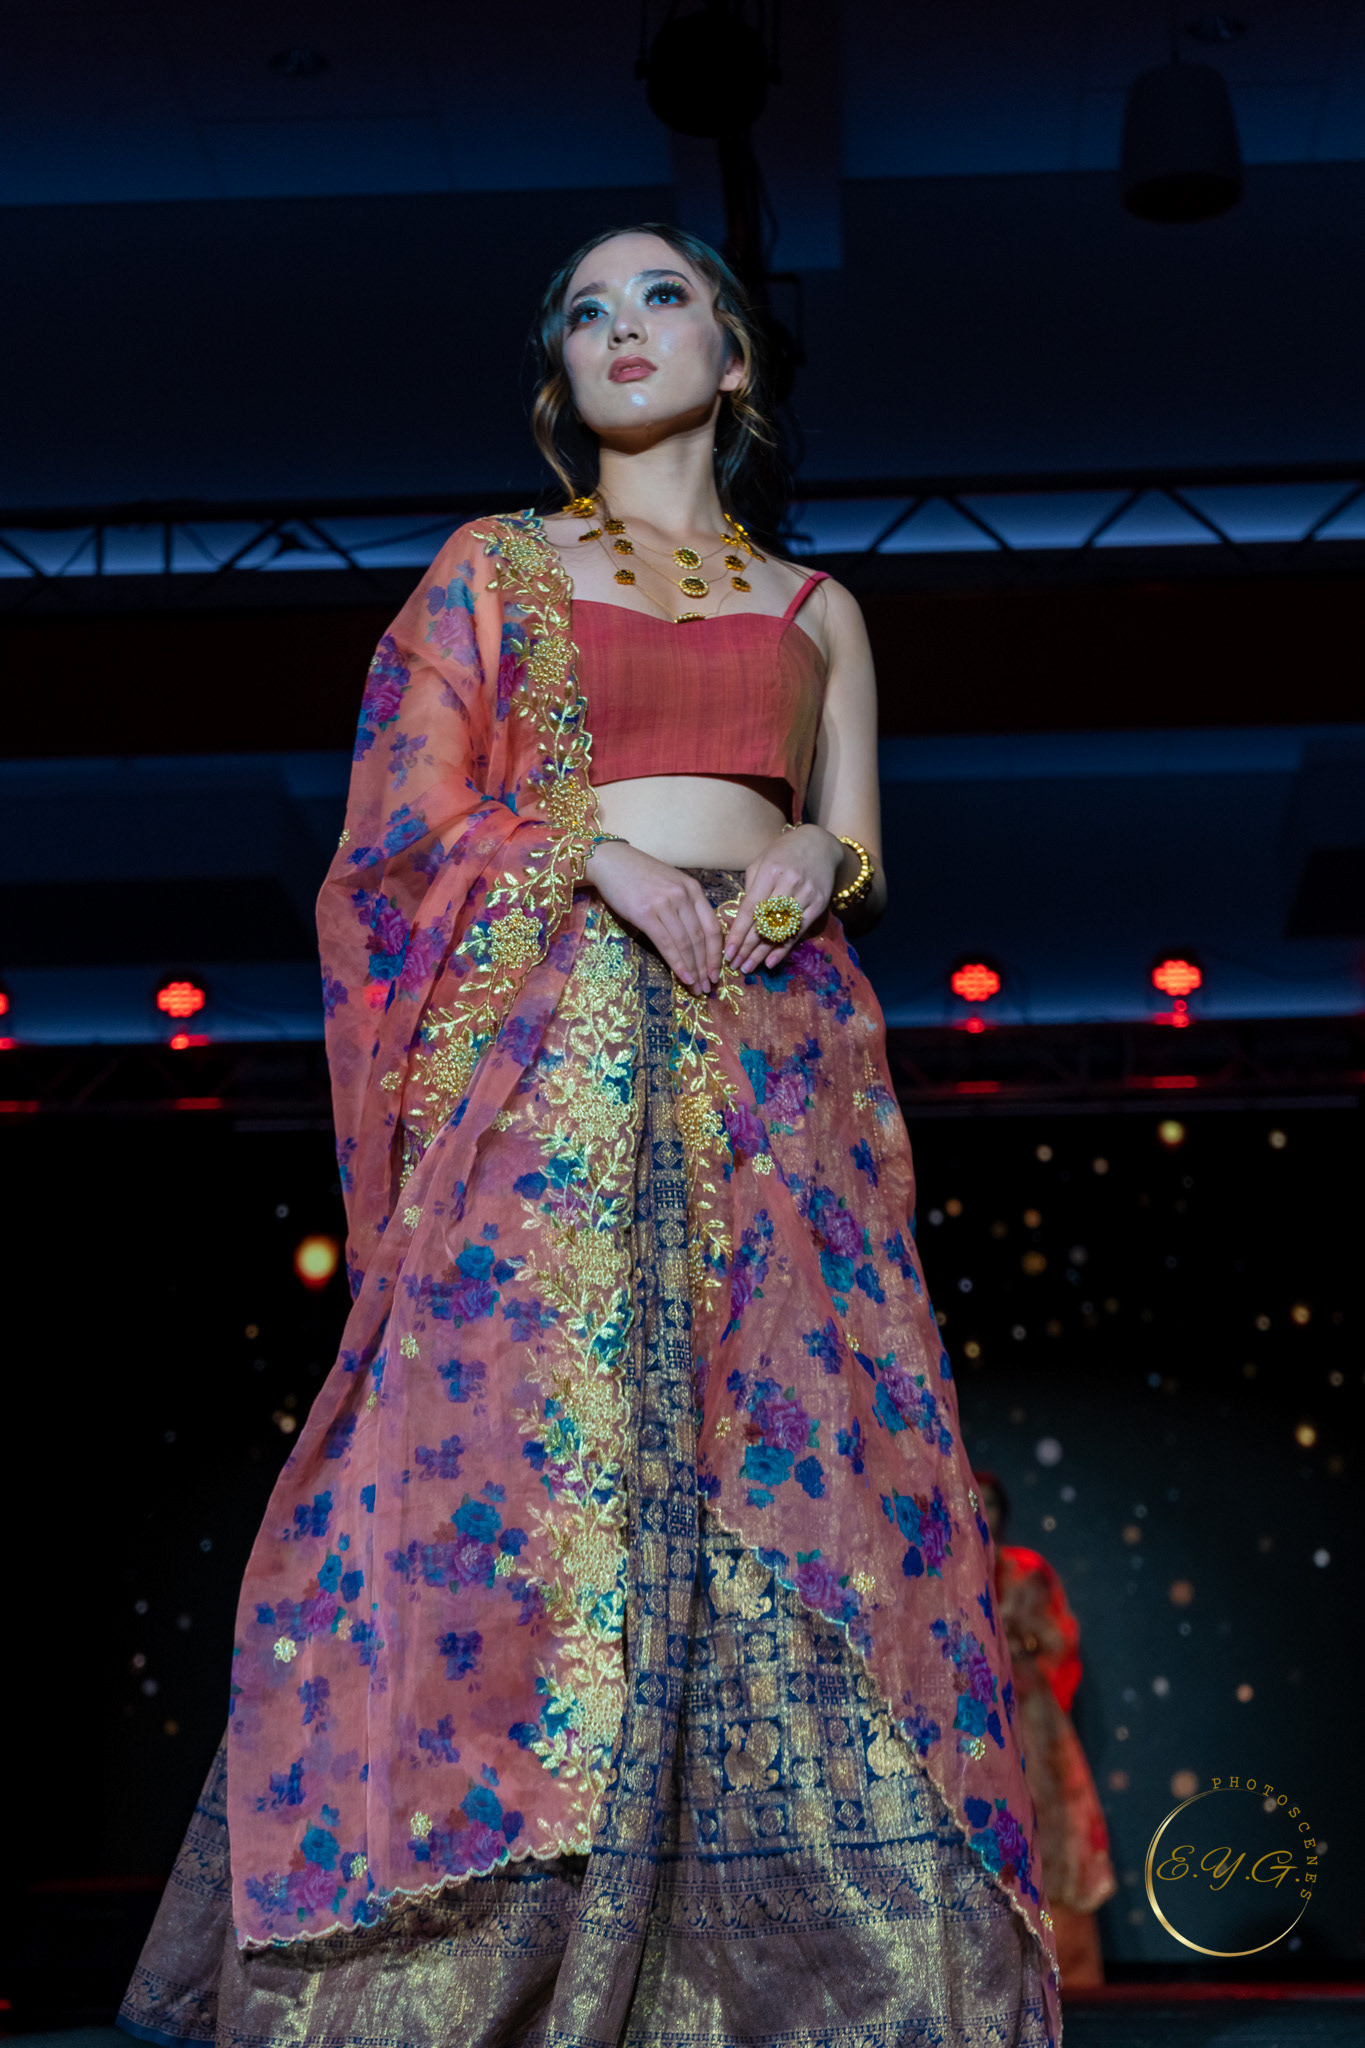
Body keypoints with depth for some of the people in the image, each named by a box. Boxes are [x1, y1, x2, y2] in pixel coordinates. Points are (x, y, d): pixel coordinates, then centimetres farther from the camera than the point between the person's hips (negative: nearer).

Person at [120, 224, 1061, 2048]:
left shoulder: (817, 610, 22)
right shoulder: (494, 566, 16)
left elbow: (859, 847, 19)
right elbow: (406, 816, 7)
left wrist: (810, 867, -5)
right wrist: (598, 857, -9)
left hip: (776, 1056, 2)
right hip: (552, 1048, -2)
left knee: (794, 1462, -10)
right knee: (519, 1432, -17)